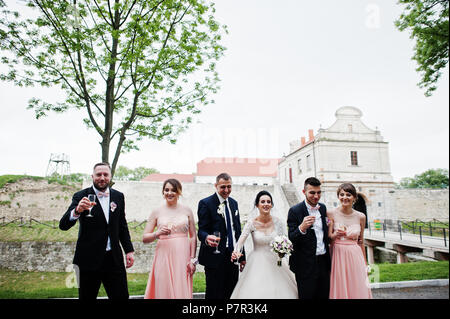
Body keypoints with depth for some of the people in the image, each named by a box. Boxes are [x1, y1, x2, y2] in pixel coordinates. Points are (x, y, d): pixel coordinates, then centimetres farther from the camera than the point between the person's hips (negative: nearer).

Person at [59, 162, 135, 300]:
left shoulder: (118, 196, 7)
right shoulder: (81, 196, -5)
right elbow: (63, 225, -14)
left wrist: (129, 250, 9)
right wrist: (77, 211, -34)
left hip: (114, 258, 3)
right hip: (89, 260, -2)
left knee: (121, 296, 5)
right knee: (87, 297, 10)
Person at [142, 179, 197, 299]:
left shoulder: (187, 210, 5)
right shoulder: (157, 212, 4)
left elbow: (193, 237, 6)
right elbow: (144, 238, 4)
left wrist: (192, 259, 0)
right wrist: (157, 234, -15)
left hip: (183, 257, 0)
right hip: (164, 257, 0)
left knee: (182, 291, 2)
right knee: (164, 291, 2)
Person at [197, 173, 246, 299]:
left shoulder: (234, 203, 13)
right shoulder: (205, 203, -7)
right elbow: (202, 230, -10)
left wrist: (242, 256, 14)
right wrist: (207, 238, -34)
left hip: (233, 256, 6)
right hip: (215, 257, -6)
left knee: (231, 293, 10)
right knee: (214, 294, 0)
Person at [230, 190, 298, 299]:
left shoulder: (277, 221, -6)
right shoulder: (252, 222, -11)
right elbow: (242, 239, -23)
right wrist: (236, 252, -42)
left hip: (275, 263, 1)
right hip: (257, 264, -1)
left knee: (277, 291, 3)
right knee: (255, 293, -2)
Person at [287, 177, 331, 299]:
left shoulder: (323, 207, 6)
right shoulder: (295, 211, -14)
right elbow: (291, 239, -17)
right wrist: (302, 228, -36)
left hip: (324, 262, 6)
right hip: (306, 265, -6)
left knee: (324, 295, 16)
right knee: (307, 295, 6)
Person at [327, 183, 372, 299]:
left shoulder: (361, 217, 0)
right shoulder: (331, 214, -6)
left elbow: (361, 242, 9)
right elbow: (328, 237, -4)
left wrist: (365, 264, 13)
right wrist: (337, 234, -25)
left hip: (355, 257, 2)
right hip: (338, 256, -1)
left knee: (358, 290, 6)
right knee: (340, 290, 6)